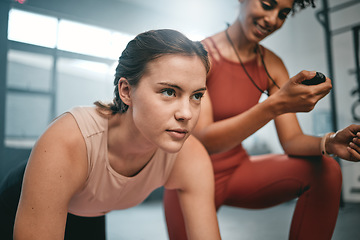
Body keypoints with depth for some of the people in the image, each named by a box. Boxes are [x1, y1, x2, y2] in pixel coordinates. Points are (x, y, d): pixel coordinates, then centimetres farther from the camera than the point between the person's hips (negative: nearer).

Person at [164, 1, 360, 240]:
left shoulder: (272, 65, -2)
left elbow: (291, 139, -7)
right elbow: (203, 139, -28)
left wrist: (330, 142, -29)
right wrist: (276, 105, -39)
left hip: (238, 171, 4)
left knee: (325, 170, -14)